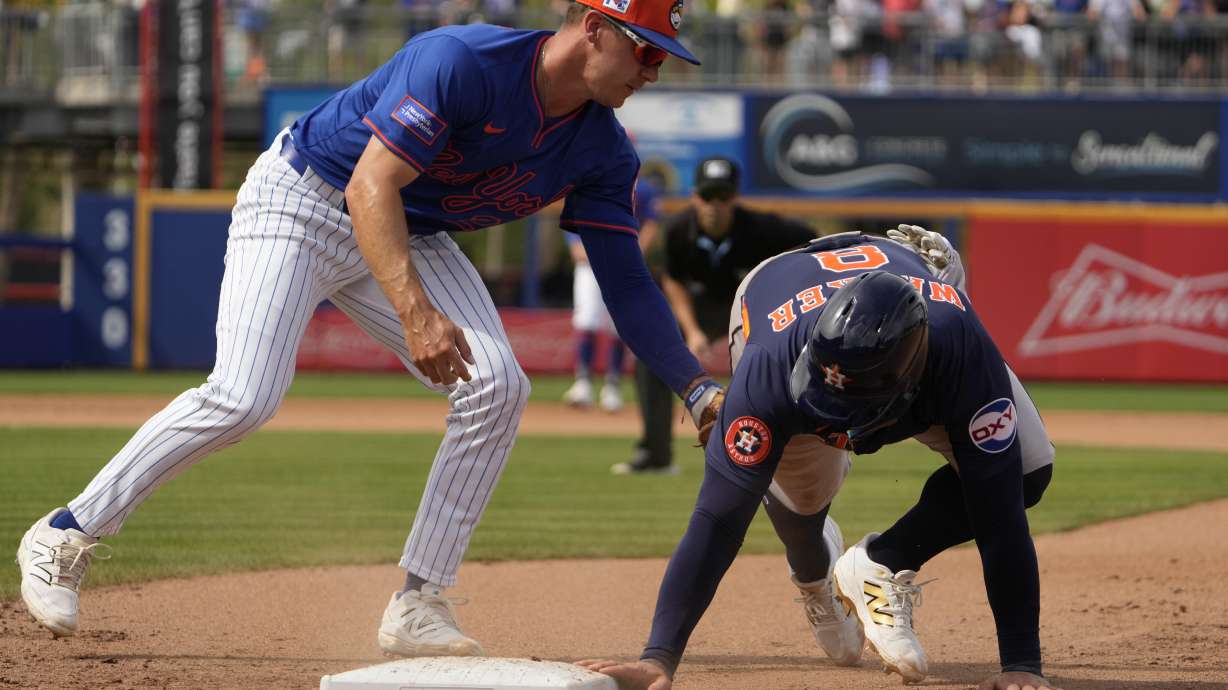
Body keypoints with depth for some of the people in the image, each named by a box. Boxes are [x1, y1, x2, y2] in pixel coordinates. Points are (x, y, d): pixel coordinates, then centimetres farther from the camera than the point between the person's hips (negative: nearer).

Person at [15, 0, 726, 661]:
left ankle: (419, 606, -5)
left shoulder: (603, 153, -7)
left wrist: (700, 387, -16)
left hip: (412, 235, 7)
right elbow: (370, 187, -34)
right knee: (243, 398, -22)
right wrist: (416, 313, -46)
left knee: (497, 387, -12)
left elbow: (628, 281, -4)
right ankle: (66, 538, -6)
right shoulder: (462, 62, -30)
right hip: (303, 200, -7)